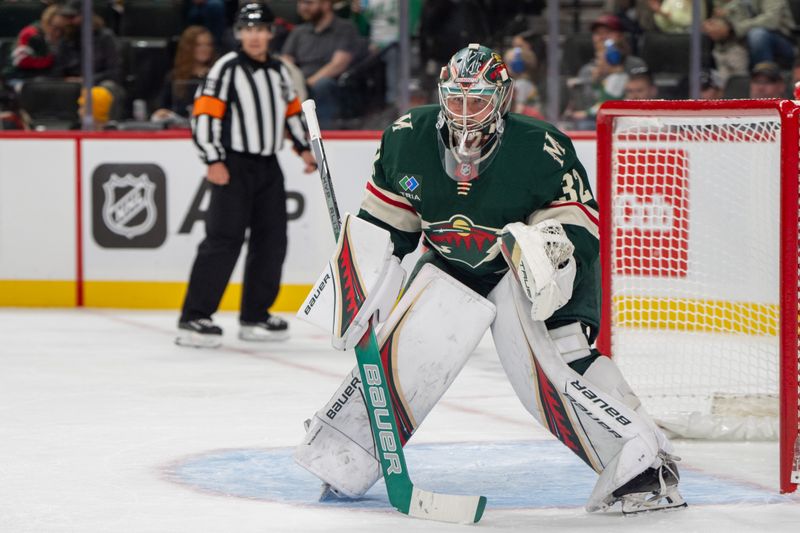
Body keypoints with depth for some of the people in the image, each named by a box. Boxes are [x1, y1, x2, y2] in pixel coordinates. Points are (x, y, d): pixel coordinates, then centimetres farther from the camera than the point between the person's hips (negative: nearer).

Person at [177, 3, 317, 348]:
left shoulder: (278, 71, 13)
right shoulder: (228, 68, -9)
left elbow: (291, 110, 27)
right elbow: (204, 115, -14)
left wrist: (302, 148, 18)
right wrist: (213, 161, -19)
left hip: (268, 167, 7)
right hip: (233, 166, -7)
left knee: (271, 241, 7)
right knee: (223, 241, -13)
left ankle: (255, 316, 18)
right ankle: (194, 319, -14)